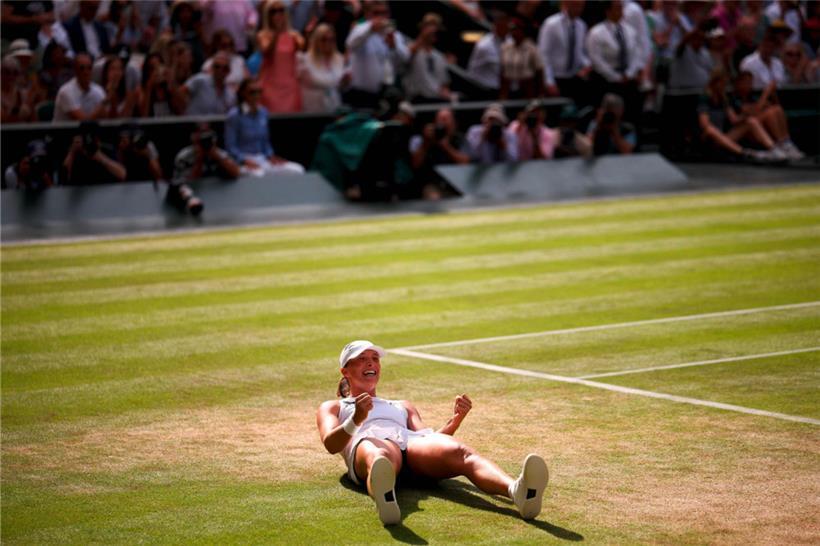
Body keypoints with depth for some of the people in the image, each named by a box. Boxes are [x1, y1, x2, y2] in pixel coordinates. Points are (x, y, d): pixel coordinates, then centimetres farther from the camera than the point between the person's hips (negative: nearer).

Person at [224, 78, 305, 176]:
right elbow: (230, 145, -9)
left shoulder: (263, 112, 11)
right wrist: (245, 161, -23)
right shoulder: (234, 115, -8)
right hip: (243, 159, -7)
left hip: (262, 158, 7)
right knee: (257, 175, -42)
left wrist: (271, 156, 1)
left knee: (297, 170, -14)